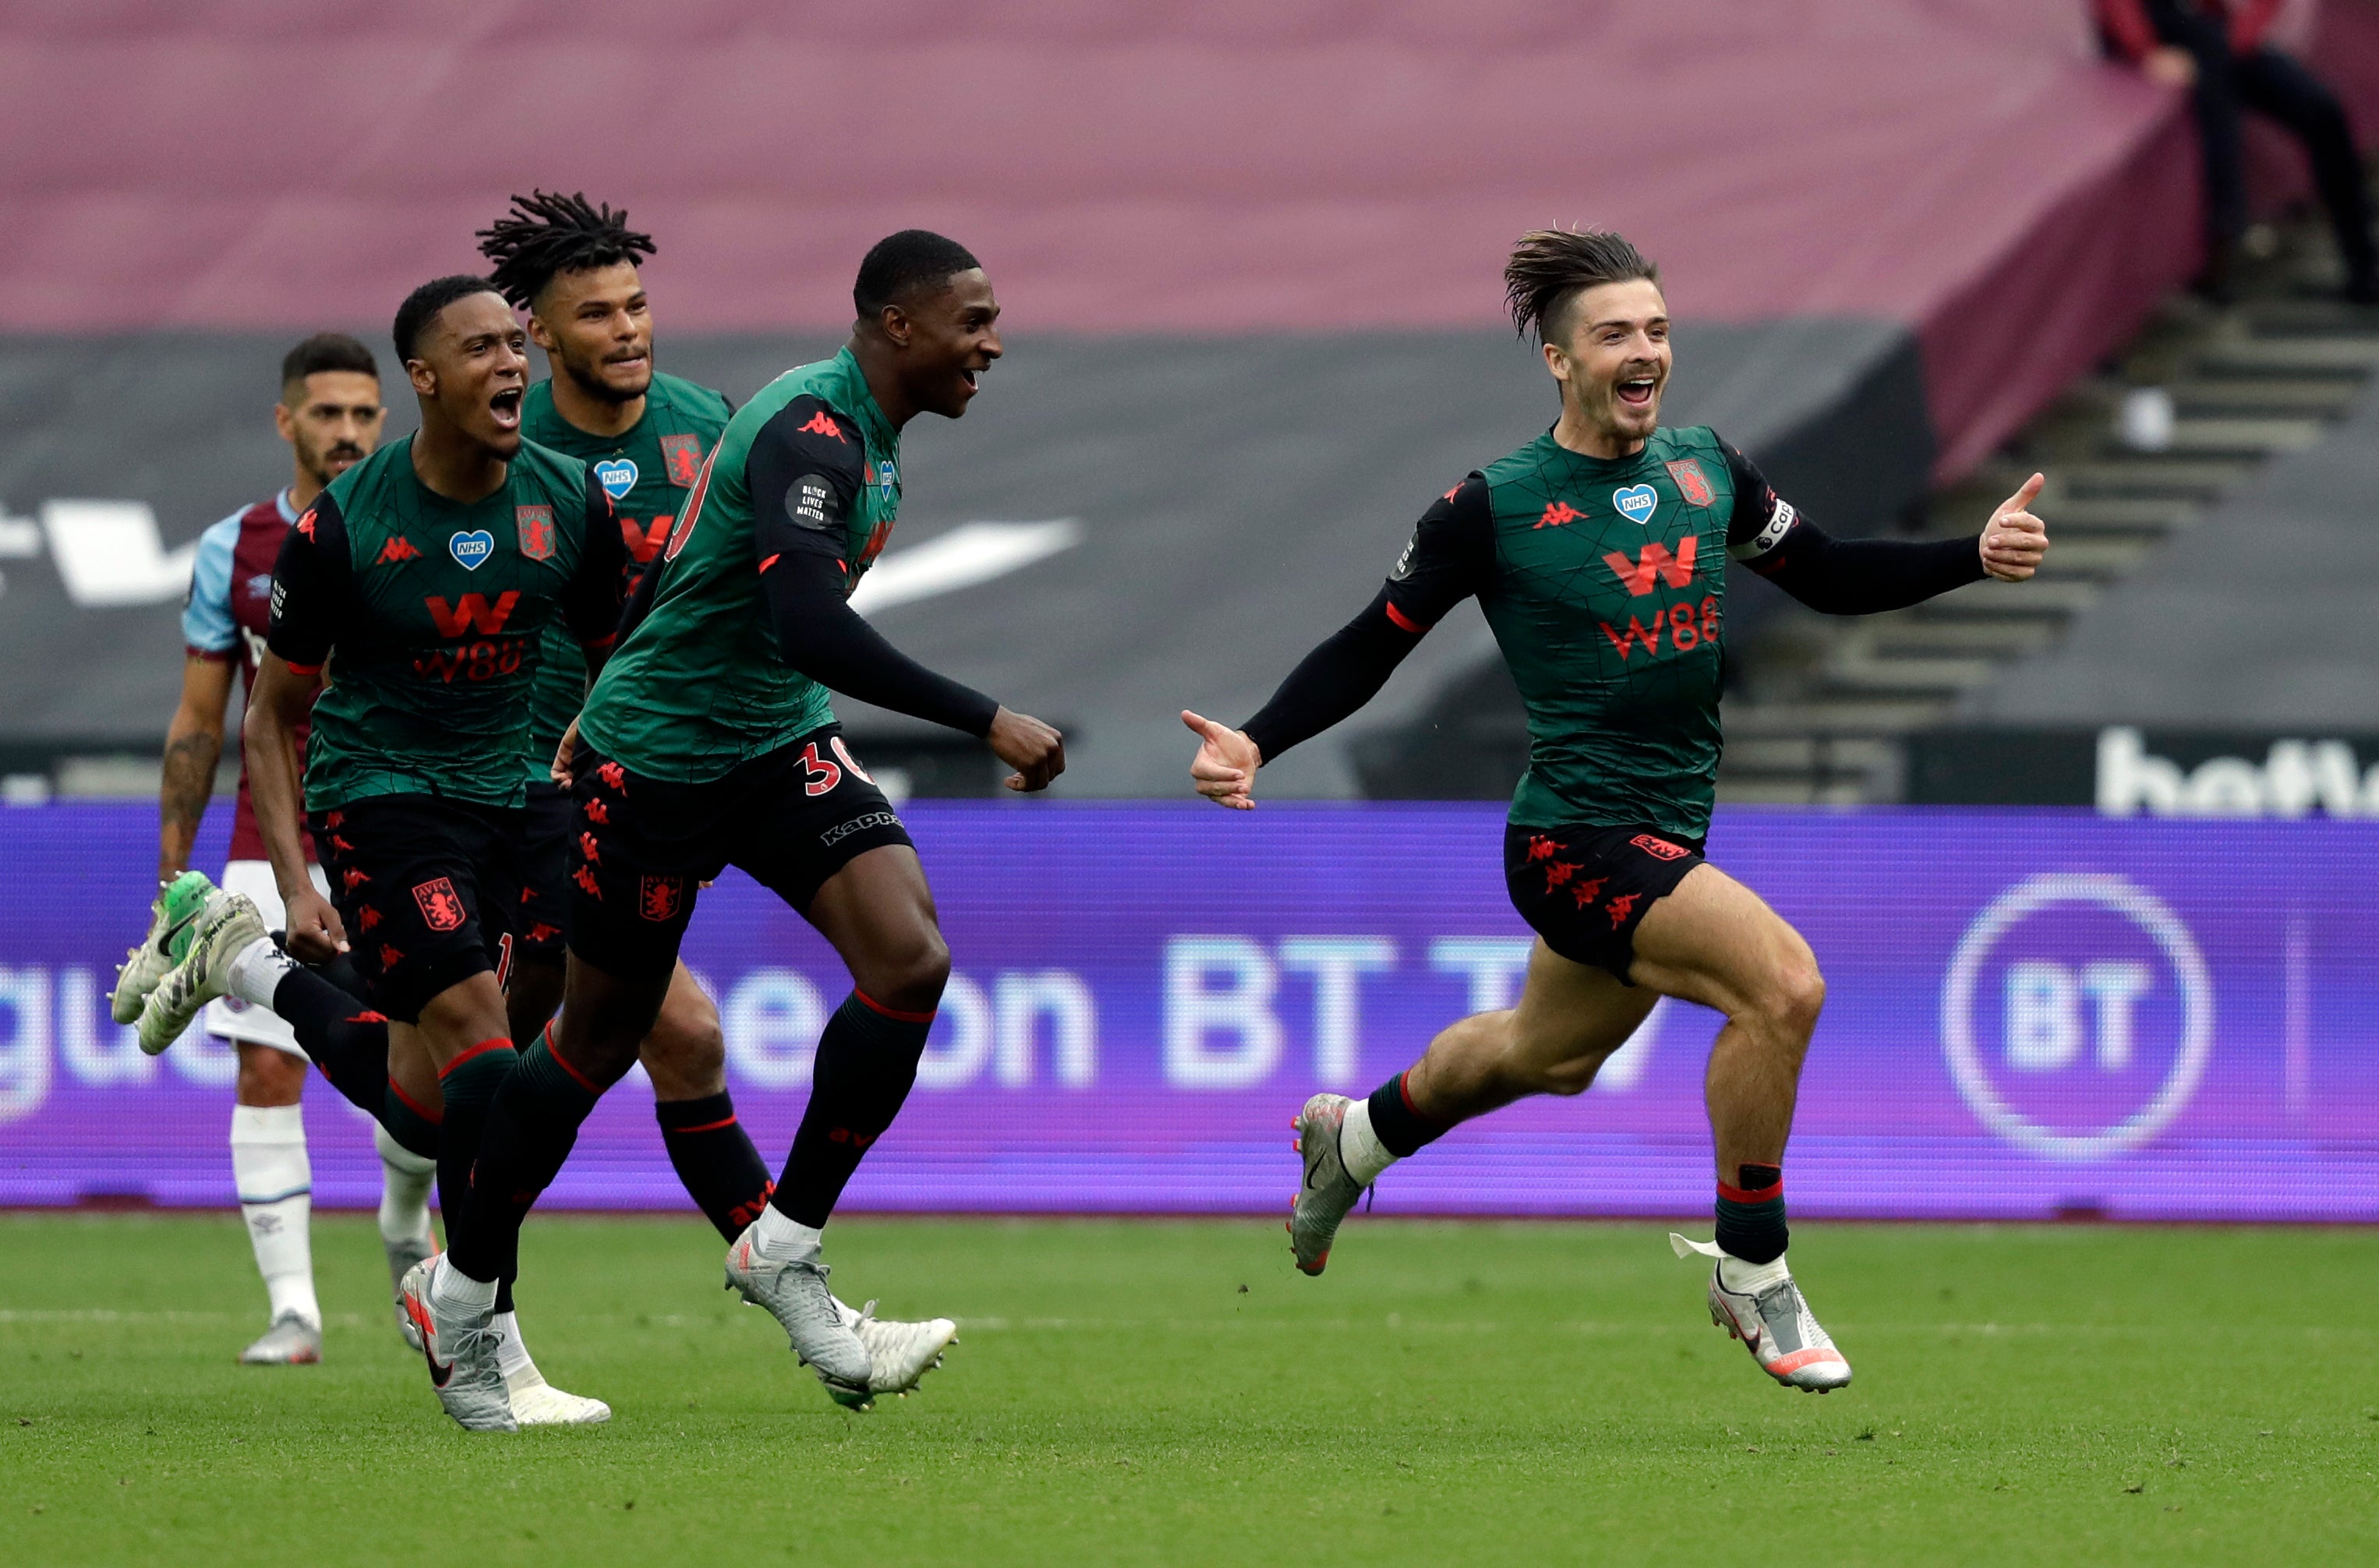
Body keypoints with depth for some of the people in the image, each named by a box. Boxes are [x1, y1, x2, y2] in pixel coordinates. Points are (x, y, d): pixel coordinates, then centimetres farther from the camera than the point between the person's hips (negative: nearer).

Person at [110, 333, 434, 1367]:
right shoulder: (233, 552, 4)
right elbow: (197, 725, 9)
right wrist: (174, 878, 5)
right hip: (272, 853, 1)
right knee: (266, 1071, -6)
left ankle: (404, 1230, 26)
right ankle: (291, 1309, -2)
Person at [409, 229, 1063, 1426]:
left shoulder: (864, 432, 7)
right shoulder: (809, 430, -24)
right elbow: (806, 628, -38)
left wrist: (604, 703, 29)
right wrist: (987, 723, -38)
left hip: (781, 743, 8)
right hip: (658, 757, -8)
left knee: (910, 957, -14)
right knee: (600, 1037, 6)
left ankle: (785, 1246, -3)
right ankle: (463, 1293, 26)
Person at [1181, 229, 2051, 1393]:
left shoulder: (1707, 471, 4)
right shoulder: (1493, 507, -11)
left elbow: (1831, 578, 13)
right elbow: (1370, 649, -3)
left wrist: (1976, 557, -1)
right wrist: (1255, 745, -16)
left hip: (1667, 837, 7)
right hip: (1574, 841, -7)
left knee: (1549, 1056, 29)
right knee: (1782, 980, -26)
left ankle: (1357, 1137, 57)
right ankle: (1753, 1275, -11)